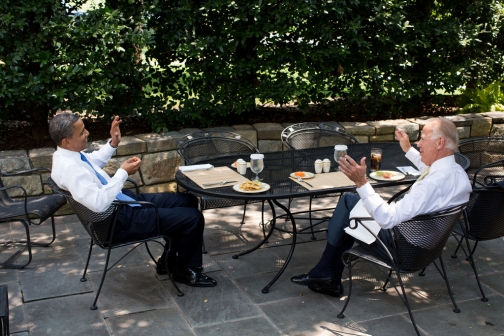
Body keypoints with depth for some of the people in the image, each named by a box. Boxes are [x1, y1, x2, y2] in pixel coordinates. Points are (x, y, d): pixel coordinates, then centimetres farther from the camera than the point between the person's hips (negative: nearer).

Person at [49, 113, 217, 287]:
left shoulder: (67, 153, 2)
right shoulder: (68, 167, -28)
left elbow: (95, 161, 25)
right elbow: (98, 203, -36)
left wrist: (113, 143, 9)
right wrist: (123, 173, -26)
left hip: (125, 200, 11)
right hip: (120, 221, -11)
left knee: (188, 201, 12)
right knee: (193, 218, -11)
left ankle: (169, 260, 22)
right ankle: (184, 270, 14)